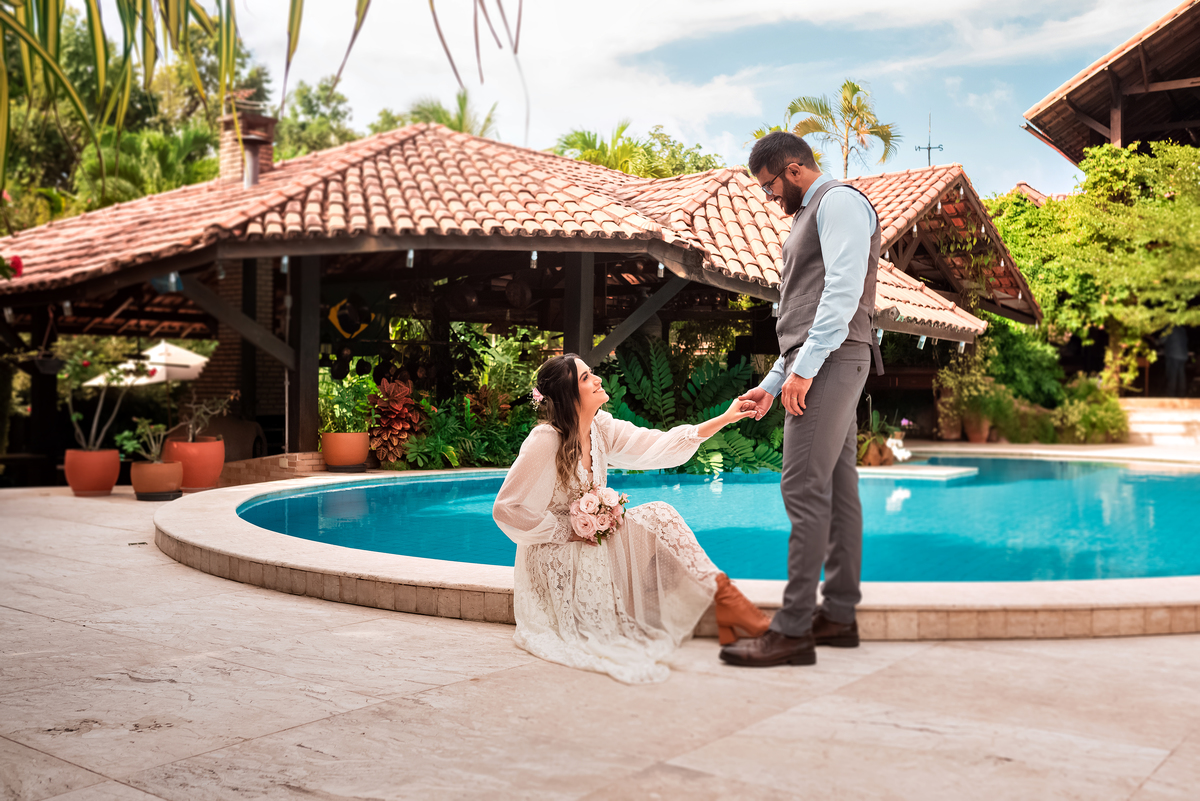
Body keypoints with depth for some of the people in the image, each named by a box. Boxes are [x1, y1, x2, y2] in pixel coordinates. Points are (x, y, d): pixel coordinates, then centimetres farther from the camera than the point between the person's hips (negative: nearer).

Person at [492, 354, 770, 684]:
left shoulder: (601, 428, 1)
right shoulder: (544, 441, -21)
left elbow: (660, 445, -2)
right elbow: (506, 509, -20)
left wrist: (724, 419, -8)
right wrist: (567, 532, -17)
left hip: (594, 542, 7)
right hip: (558, 557, -7)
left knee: (657, 515, -14)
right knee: (654, 518, -19)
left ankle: (724, 598, -15)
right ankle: (726, 599, -14)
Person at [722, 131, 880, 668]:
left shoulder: (839, 201, -3)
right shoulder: (809, 216, 28)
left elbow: (843, 290, -17)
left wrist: (804, 367, -22)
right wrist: (773, 382, 21)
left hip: (830, 361, -10)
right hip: (818, 366, 10)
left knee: (804, 487, -14)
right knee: (836, 487, 8)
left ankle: (793, 631, -14)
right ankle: (839, 615, 12)